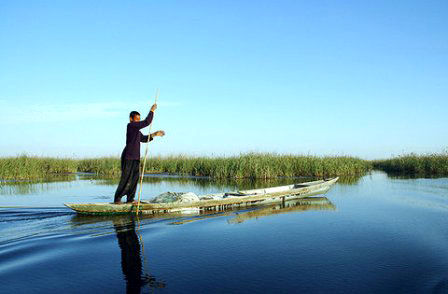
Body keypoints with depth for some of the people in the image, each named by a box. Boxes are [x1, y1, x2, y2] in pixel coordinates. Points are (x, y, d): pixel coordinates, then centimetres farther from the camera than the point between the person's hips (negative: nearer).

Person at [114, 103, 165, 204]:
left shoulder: (136, 129, 17)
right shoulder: (130, 125, -12)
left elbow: (144, 139, 25)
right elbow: (146, 122, -20)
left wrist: (154, 134, 15)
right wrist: (152, 110, -11)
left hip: (135, 158, 9)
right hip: (128, 157, -9)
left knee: (134, 179, 7)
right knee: (126, 180, -6)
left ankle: (130, 199, 13)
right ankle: (117, 199, 3)